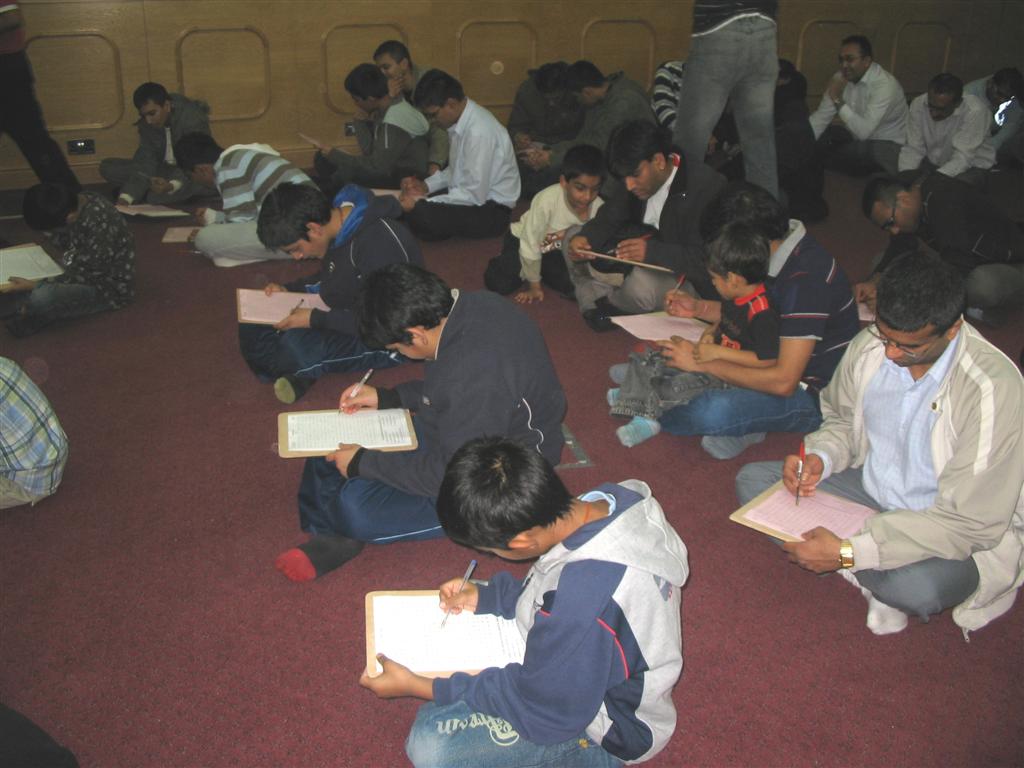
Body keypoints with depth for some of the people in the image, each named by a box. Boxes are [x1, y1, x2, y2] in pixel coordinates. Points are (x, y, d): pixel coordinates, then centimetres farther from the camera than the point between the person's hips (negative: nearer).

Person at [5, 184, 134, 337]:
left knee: (42, 297, -32)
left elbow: (81, 276, -24)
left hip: (110, 288, -10)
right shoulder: (78, 200, -8)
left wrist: (34, 286, -24)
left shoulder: (98, 226, -32)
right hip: (88, 271, 10)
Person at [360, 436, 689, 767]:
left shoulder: (587, 598, -40)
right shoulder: (610, 498, -16)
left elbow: (539, 709, -24)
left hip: (606, 731, -8)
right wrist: (485, 597, -5)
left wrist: (416, 686, -19)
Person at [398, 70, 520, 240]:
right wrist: (426, 185, 0)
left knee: (419, 216, -26)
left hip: (491, 210, -8)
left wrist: (421, 202, -22)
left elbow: (475, 195, -25)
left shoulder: (479, 132, -26)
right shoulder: (461, 119, 0)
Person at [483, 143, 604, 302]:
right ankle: (525, 267, 12)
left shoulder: (598, 207, -24)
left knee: (573, 287, -17)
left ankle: (534, 269, 12)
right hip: (522, 240, -4)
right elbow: (531, 245, -24)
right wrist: (534, 286, -16)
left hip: (557, 250, 4)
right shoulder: (547, 200, -36)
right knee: (499, 284, -21)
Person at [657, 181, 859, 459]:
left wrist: (702, 363, -24)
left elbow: (783, 381, -31)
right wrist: (699, 308, 2)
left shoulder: (806, 277, -29)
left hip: (812, 395, -10)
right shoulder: (777, 251, -1)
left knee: (712, 412, -35)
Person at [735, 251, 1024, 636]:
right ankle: (878, 579, -9)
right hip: (872, 487, 6)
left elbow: (972, 522, -28)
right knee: (752, 481, -8)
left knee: (916, 587, -39)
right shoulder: (870, 346, -12)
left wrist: (848, 552, -32)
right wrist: (820, 457, -16)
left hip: (964, 531, -6)